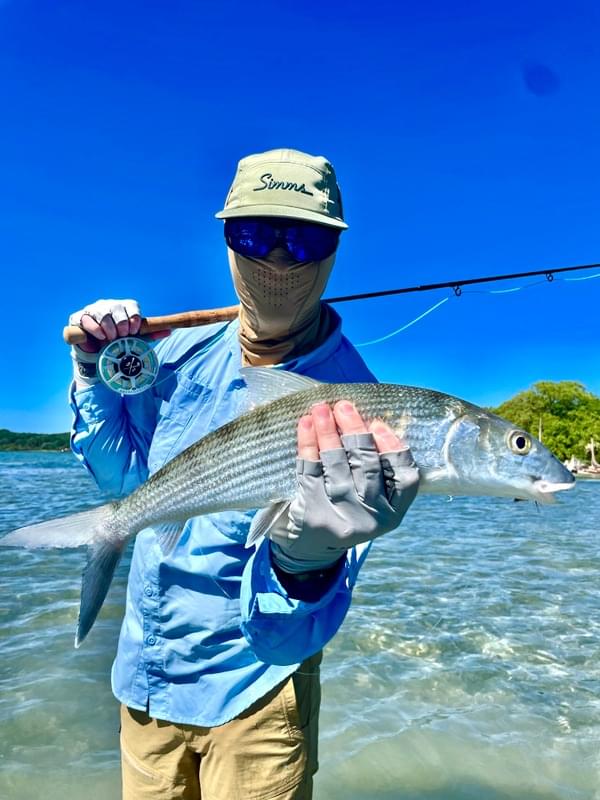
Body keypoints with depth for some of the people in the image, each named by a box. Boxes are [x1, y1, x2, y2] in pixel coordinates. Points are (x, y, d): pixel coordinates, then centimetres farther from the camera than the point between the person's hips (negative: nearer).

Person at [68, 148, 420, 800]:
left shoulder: (351, 404, -24)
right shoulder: (181, 354, -8)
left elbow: (287, 636, -28)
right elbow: (122, 478, 6)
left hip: (251, 691, -4)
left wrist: (304, 557, -50)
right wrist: (96, 373, -7)